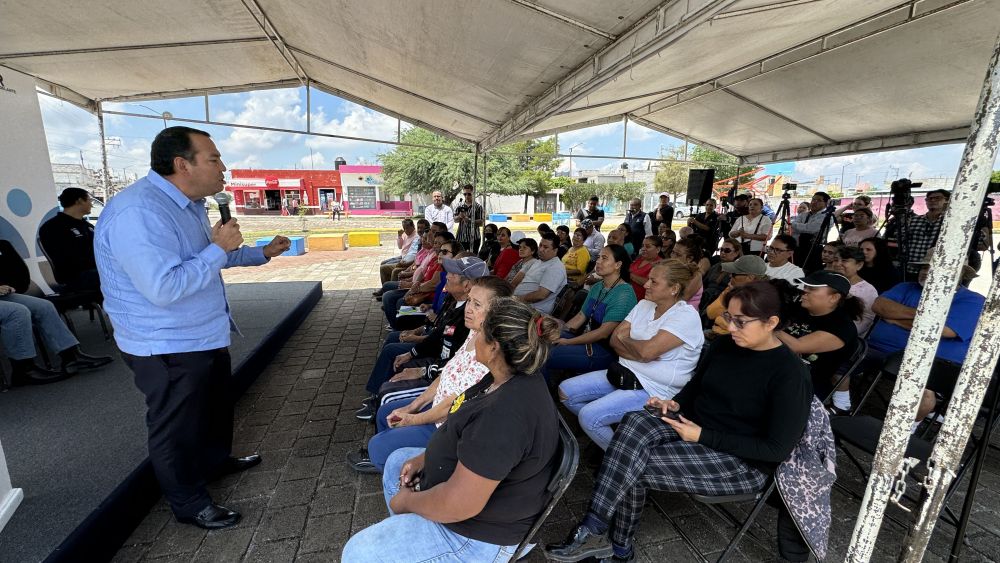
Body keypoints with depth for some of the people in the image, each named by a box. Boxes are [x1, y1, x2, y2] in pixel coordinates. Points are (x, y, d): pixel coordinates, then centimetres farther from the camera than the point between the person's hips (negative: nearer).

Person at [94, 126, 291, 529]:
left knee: (215, 406, 28)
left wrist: (262, 253, 15)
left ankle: (217, 460, 51)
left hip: (206, 336, 10)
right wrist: (218, 248, -28)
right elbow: (165, 288, -34)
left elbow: (211, 258, 21)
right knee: (176, 428, 10)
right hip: (168, 350, -10)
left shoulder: (188, 204, 6)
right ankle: (189, 504, 31)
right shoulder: (138, 213, -28)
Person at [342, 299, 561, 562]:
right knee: (396, 460, 25)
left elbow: (458, 505, -31)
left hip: (480, 534, -9)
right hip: (470, 472, 10)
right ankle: (403, 537, 41)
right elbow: (467, 433, 9)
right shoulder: (510, 378, -6)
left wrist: (407, 502, -13)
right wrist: (424, 458, 1)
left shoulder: (505, 414, -37)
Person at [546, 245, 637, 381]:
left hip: (606, 350, -8)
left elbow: (603, 333, -20)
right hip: (587, 338, 8)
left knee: (544, 357, -19)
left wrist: (568, 342, -17)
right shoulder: (596, 287, 11)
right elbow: (580, 316, 12)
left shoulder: (624, 294, -17)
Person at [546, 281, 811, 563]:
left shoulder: (790, 374, -18)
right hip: (695, 428, 6)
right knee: (635, 422, -25)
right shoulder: (725, 344, 1)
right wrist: (676, 403, -5)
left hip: (744, 463, -6)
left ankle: (591, 531, -4)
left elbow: (778, 449, -17)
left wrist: (702, 436, -21)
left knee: (632, 467, -25)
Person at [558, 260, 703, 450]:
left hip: (654, 390, -8)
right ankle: (602, 428, 18)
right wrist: (637, 348, -17)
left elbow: (646, 351, -26)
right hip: (626, 374, 8)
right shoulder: (644, 305, 7)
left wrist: (624, 340, -6)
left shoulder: (686, 316, -16)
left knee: (588, 415, -21)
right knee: (565, 391, 0)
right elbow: (615, 339, 2)